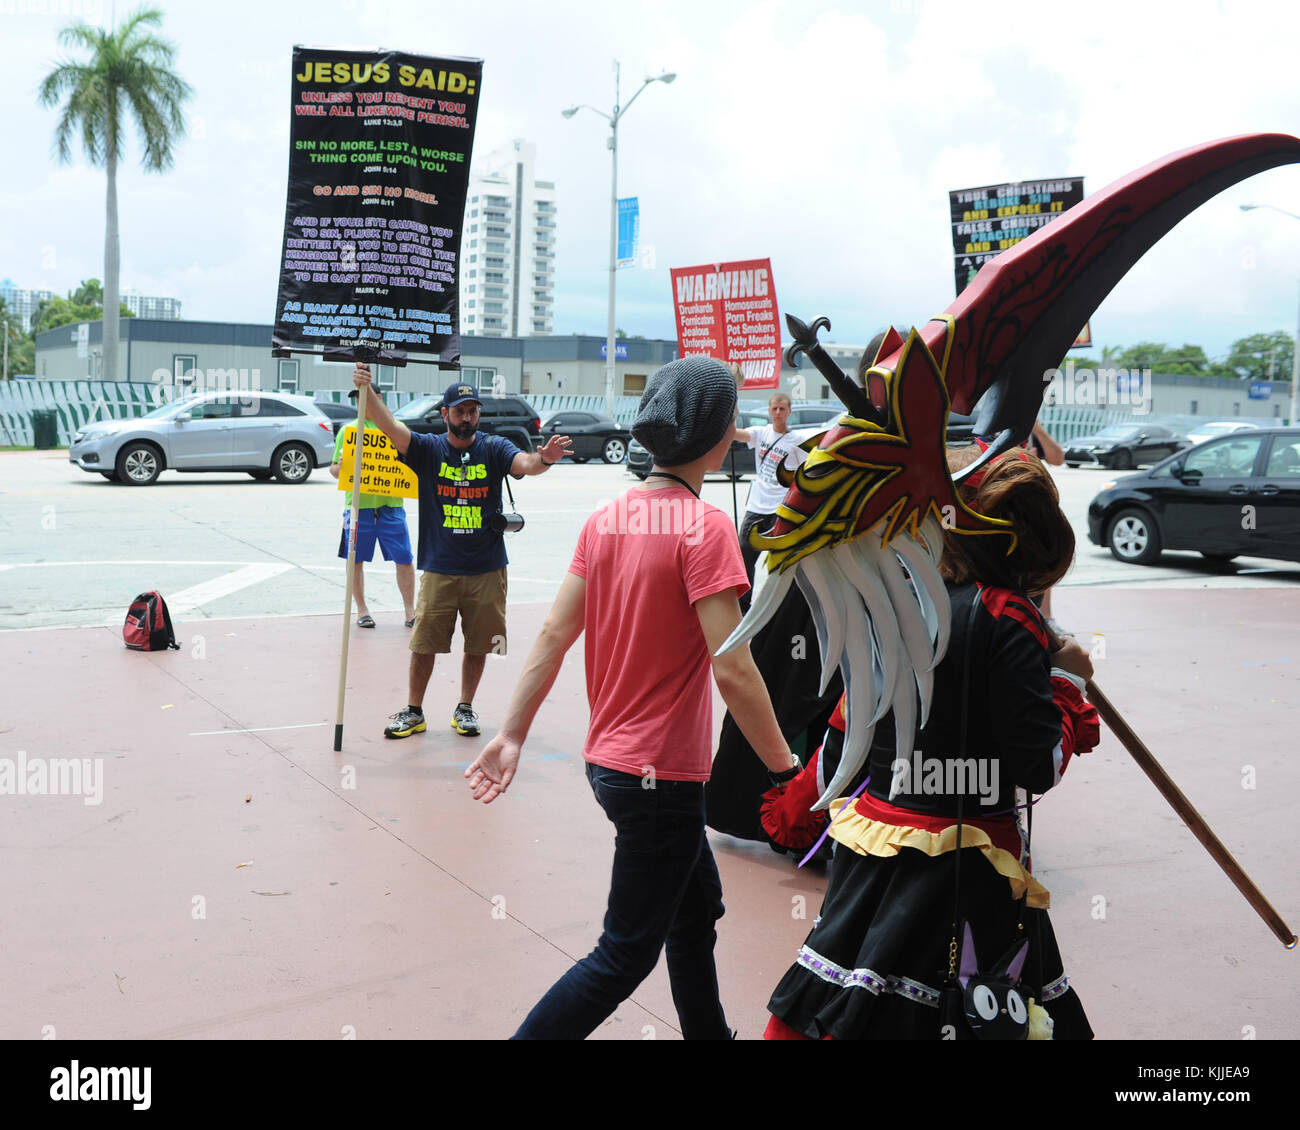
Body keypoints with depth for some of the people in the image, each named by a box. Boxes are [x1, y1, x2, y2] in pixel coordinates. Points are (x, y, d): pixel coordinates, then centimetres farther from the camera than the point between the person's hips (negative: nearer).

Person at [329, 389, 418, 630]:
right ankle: (361, 610, 18)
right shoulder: (347, 431, 11)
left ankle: (410, 611, 9)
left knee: (404, 559, -2)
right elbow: (334, 469, 11)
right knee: (355, 559, 4)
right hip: (358, 504, 0)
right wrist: (339, 467, -11)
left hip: (391, 504, 0)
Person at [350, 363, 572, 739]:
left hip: (487, 569, 0)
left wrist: (544, 459, -43)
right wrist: (366, 391, -31)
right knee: (424, 644, 4)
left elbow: (524, 463, -19)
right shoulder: (428, 448, 1)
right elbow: (388, 424, -13)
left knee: (478, 644, 9)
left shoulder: (494, 449, 0)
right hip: (439, 569, 0)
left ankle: (465, 709, 26)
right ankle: (413, 712, 19)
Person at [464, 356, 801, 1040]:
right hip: (660, 775, -8)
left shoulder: (605, 519, 3)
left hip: (609, 759, 8)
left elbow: (553, 637, 3)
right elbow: (732, 669, -23)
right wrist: (786, 769, -13)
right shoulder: (704, 527, -19)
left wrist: (512, 735, 7)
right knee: (626, 956, 6)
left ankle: (708, 1034, 40)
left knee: (697, 908, 25)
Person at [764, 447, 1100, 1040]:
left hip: (872, 846, 5)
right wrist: (1068, 680, -2)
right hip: (964, 875, -5)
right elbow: (1038, 767, -15)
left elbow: (840, 739, 9)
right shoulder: (1005, 618, -15)